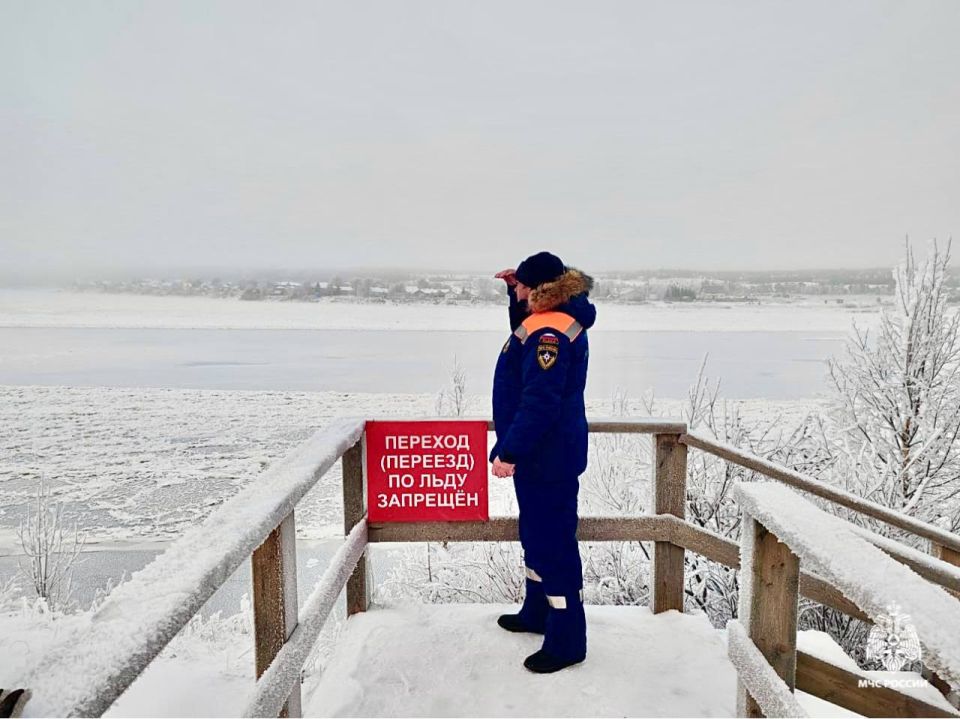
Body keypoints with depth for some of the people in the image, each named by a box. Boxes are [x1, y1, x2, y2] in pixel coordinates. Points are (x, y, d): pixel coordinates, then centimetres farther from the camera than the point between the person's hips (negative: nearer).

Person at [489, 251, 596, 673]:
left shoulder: (549, 332, -22)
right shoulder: (553, 321, 10)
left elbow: (539, 402, -27)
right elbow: (523, 335, 31)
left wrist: (509, 452, -25)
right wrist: (515, 292, 17)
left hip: (548, 457, -11)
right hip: (543, 452, 11)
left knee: (554, 542, -1)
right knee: (536, 535, 22)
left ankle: (567, 642, 12)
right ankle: (537, 613, 39)